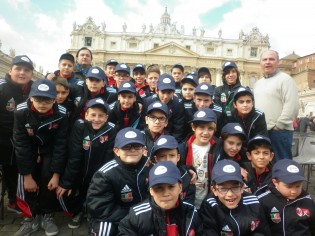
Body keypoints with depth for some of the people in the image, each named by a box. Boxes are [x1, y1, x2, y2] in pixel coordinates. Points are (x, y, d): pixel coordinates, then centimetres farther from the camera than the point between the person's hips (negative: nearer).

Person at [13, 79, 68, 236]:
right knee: (26, 183, -13)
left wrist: (56, 174, -18)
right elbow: (21, 145, -20)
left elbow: (60, 146, -19)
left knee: (48, 182, -15)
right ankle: (30, 218, 10)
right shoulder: (21, 112, -26)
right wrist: (27, 175, -20)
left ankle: (48, 217, 9)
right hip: (28, 153, 1)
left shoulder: (61, 114, -27)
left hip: (50, 153, -1)